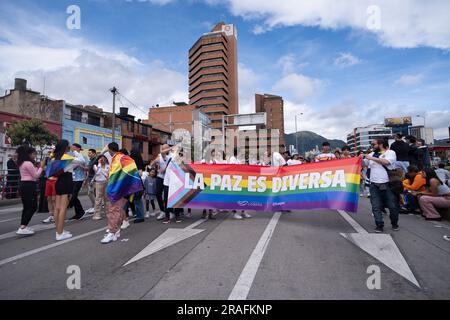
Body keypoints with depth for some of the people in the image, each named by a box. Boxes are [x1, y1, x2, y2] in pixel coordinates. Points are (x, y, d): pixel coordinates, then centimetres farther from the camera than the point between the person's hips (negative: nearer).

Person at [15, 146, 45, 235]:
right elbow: (36, 175, -12)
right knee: (33, 207, -7)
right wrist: (41, 167, -3)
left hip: (23, 185, 10)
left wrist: (38, 168, 12)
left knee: (27, 207, 15)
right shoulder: (28, 163, -15)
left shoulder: (22, 163, 16)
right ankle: (22, 228, -11)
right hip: (28, 186, -10)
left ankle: (23, 226, 19)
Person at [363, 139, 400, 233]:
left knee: (392, 206, 5)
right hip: (374, 185, 3)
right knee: (376, 207, 0)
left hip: (387, 184, -3)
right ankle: (379, 225, 9)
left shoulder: (390, 152, 0)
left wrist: (372, 158, -14)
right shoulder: (371, 154, 13)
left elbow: (386, 162, -19)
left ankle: (394, 224, 27)